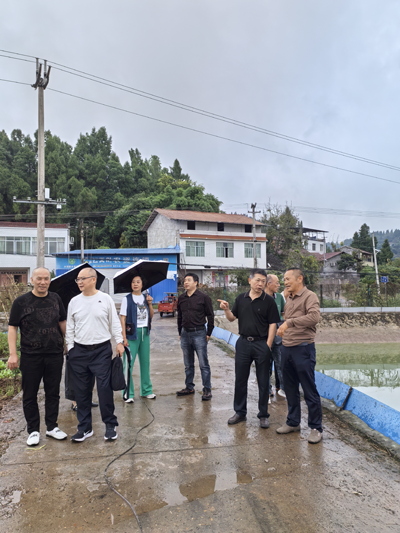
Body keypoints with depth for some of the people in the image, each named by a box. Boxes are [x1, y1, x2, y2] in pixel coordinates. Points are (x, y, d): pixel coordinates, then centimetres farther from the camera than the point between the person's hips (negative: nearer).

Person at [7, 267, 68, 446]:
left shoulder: (55, 299, 6)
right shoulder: (21, 301, -4)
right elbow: (12, 327, -4)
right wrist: (12, 354, -10)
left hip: (55, 354, 3)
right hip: (30, 356, -2)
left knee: (53, 393, 11)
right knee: (30, 395, 8)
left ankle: (52, 427, 26)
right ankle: (33, 430, 23)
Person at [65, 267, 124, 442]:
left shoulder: (105, 299, 0)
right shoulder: (74, 302, 6)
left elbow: (114, 323, 4)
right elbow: (70, 328, 11)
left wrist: (119, 342, 0)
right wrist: (70, 348, 7)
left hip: (102, 350, -3)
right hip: (79, 352, 3)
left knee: (104, 388, -3)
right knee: (81, 391, 8)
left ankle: (110, 425, 13)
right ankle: (85, 427, 23)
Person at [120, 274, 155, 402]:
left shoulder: (145, 298, 10)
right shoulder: (127, 299, -4)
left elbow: (151, 316, 10)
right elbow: (123, 319, -8)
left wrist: (149, 303, -5)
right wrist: (124, 337, -14)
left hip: (145, 332, 5)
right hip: (132, 333, -5)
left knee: (145, 362, 12)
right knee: (128, 364, -4)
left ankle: (146, 390, 24)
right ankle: (128, 394, 7)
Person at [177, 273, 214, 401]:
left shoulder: (203, 297, -5)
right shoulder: (181, 298, 9)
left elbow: (210, 316, -3)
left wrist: (208, 333, -4)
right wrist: (180, 332, 14)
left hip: (199, 334, -5)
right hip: (185, 334, 5)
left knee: (203, 364, -1)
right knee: (188, 364, 15)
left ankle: (207, 390, 7)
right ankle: (189, 387, 27)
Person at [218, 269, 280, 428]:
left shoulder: (268, 301, -4)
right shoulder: (241, 298, 6)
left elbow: (272, 324, -5)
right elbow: (232, 318, 11)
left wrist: (268, 346, -11)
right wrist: (226, 309, -9)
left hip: (261, 344, -3)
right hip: (243, 343, 3)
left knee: (263, 382, 7)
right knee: (240, 379, 10)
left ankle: (263, 415, 22)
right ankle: (240, 412, 26)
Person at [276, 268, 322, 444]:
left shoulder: (310, 296, -10)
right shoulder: (288, 299, 14)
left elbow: (314, 317, -27)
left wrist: (289, 322, -29)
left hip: (303, 348, -7)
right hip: (286, 348, 7)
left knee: (310, 390, 2)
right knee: (290, 388, 16)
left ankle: (316, 428, 16)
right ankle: (293, 422, 30)